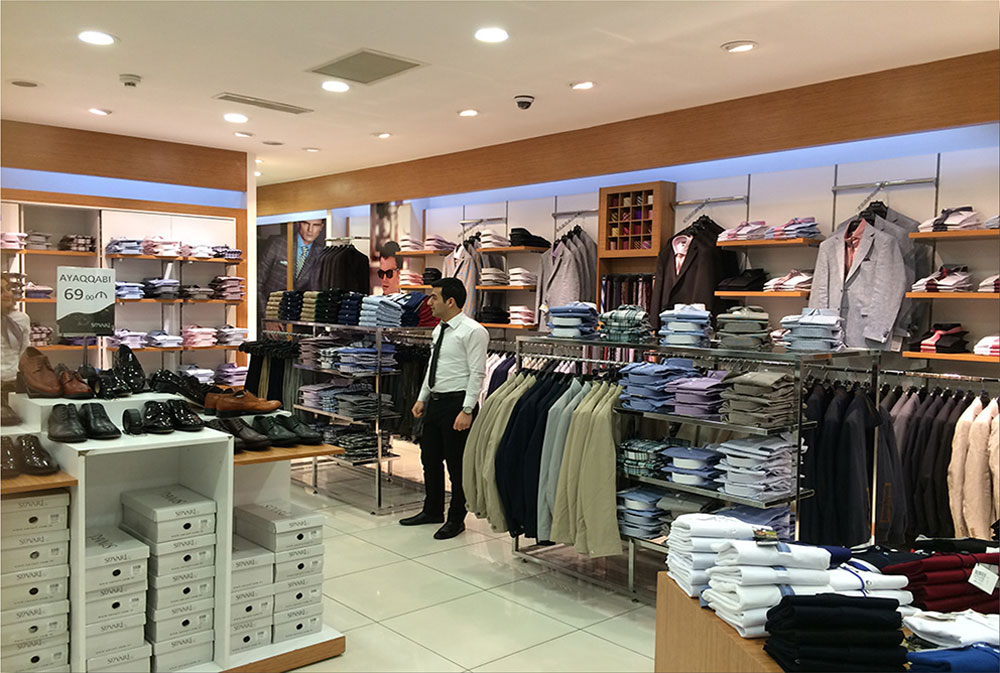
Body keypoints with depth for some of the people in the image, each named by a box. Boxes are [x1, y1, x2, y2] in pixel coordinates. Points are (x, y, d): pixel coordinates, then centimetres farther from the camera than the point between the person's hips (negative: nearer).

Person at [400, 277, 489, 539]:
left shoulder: (473, 331, -14)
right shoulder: (439, 330, 13)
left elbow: (477, 373, -16)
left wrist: (467, 410, -20)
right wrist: (422, 398, 17)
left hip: (456, 403, -9)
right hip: (434, 401, 9)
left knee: (456, 464, 2)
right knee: (430, 459, 17)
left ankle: (456, 519, 17)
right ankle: (432, 511, 34)